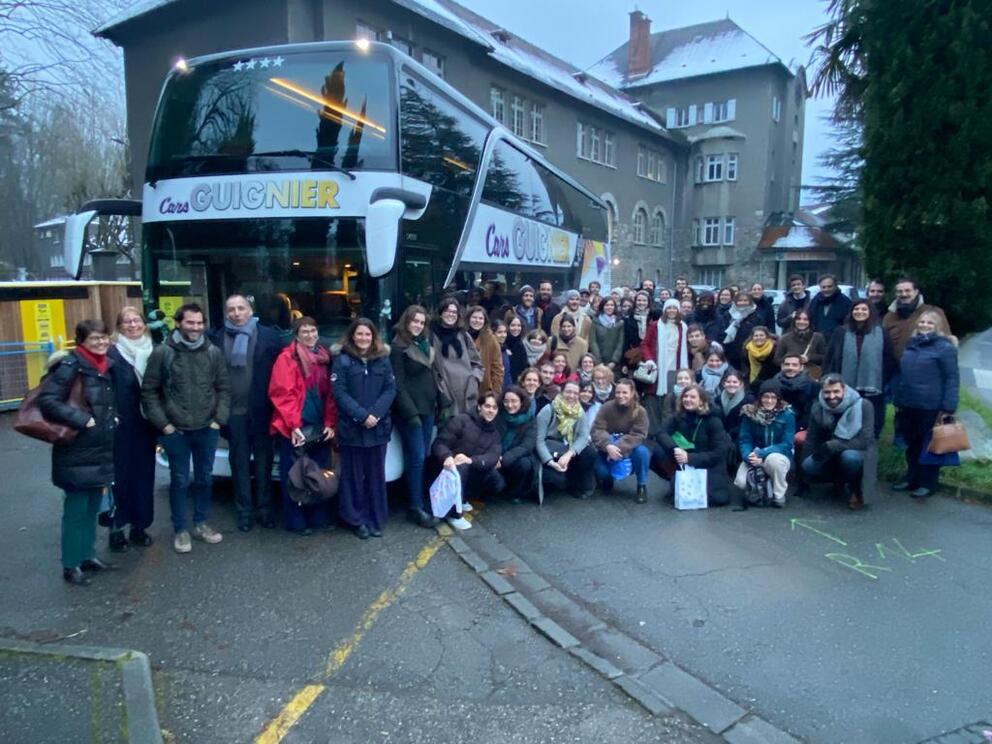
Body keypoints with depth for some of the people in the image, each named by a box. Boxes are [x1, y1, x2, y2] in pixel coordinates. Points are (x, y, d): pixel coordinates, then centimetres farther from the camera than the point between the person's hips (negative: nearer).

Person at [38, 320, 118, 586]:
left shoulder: (107, 366, 10)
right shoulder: (70, 366, -14)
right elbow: (47, 400, -22)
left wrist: (113, 418, 7)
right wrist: (82, 419, -23)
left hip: (102, 450, 8)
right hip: (77, 452, -7)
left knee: (92, 506, 16)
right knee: (76, 509, 0)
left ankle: (88, 555, 28)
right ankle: (71, 565, 11)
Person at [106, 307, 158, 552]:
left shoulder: (153, 352, 8)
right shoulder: (112, 354, -6)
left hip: (146, 427, 4)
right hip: (122, 427, -4)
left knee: (144, 475, 9)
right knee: (121, 476, 1)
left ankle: (140, 526, 21)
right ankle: (116, 528, 13)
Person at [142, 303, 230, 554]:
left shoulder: (214, 352, 1)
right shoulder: (162, 353, -6)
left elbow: (224, 388, 6)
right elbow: (148, 391, -3)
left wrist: (219, 420, -2)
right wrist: (163, 424, -7)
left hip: (207, 429, 3)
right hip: (175, 431, -3)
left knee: (204, 478, 14)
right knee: (179, 480, 7)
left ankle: (200, 523, 30)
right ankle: (180, 529, 21)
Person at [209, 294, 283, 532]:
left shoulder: (268, 336, -1)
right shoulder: (217, 338, 2)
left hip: (261, 410, -1)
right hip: (233, 412, 1)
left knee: (263, 461, 9)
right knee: (239, 462, 9)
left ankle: (264, 508, 21)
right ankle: (244, 510, 20)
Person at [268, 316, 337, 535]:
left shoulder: (324, 358, 13)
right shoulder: (287, 358, -5)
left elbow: (330, 394, 11)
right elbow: (281, 395, -12)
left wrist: (330, 423, 2)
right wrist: (293, 425, -17)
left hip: (319, 427, 6)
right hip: (293, 428, -6)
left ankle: (320, 518, 21)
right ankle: (296, 522, 11)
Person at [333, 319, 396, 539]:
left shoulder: (383, 360, 8)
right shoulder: (342, 360, -1)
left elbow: (390, 389, 2)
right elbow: (339, 392, -8)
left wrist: (375, 414, -13)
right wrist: (362, 415, -17)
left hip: (378, 427, 3)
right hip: (351, 428, -2)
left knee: (376, 475, 9)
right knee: (353, 476, 4)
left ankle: (376, 520, 20)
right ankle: (357, 520, 16)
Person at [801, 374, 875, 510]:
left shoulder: (863, 406, -19)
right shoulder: (818, 408, -5)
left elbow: (866, 440, -24)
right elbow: (811, 440, 1)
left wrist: (832, 446, -32)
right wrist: (803, 480, 1)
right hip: (830, 457, 4)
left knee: (850, 457, -38)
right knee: (808, 466, -25)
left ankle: (855, 490, -4)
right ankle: (839, 480, 9)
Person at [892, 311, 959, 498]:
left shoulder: (944, 347, -9)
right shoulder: (911, 345, 11)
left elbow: (952, 378, -11)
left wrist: (948, 407, -16)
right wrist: (898, 399, 15)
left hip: (931, 406, -6)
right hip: (909, 405, 6)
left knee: (929, 445, 5)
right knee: (912, 444, 15)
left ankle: (927, 483, 15)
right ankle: (912, 478, 27)